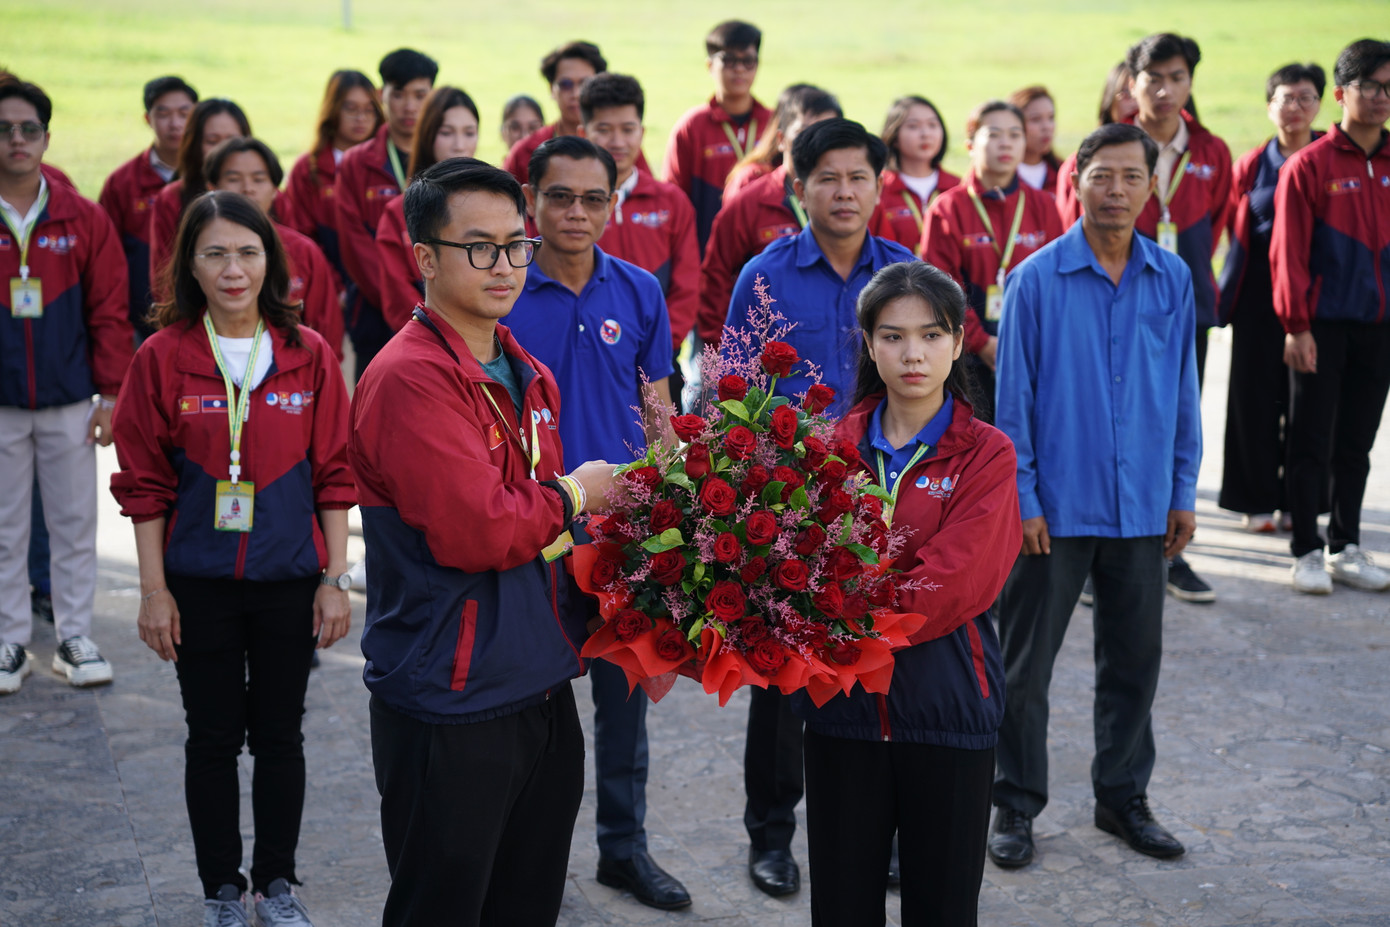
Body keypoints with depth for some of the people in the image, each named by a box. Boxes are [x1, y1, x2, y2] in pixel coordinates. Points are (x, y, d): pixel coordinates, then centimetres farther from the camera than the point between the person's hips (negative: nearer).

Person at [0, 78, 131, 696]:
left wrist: (111, 393, -1)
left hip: (69, 402, 1)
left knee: (75, 525, 8)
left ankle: (74, 638, 20)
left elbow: (110, 313, 2)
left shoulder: (84, 220, 1)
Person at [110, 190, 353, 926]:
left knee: (279, 735, 11)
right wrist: (153, 589, -4)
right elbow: (144, 484, -2)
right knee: (214, 738, 9)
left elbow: (333, 475, 1)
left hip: (289, 581, 1)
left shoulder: (309, 355, -2)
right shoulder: (162, 358, -5)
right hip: (200, 582, -1)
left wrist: (334, 579, -1)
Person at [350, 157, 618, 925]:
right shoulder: (410, 378, -18)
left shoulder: (529, 379, 12)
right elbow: (476, 532, -25)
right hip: (450, 710, -8)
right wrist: (573, 495, -9)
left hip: (540, 692, 8)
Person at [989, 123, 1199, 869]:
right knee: (1026, 664, 4)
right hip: (1055, 507, -3)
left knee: (1134, 659, 13)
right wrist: (1021, 498, -9)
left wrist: (1183, 491, 8)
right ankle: (1017, 805, 18)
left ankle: (1123, 796, 28)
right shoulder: (1037, 279, -7)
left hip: (1142, 507, 4)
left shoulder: (1172, 279, 3)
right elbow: (1013, 395, -6)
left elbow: (1183, 389, 9)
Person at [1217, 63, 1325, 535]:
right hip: (1259, 297, 1)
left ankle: (1298, 499, 11)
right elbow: (1234, 226, 13)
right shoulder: (1251, 164, 7)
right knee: (1255, 397, 1)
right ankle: (1256, 501, 10)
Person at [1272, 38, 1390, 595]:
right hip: (1324, 328, -4)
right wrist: (1296, 325, -12)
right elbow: (1288, 252, -8)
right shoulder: (1310, 165, -6)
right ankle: (1307, 551, 8)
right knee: (1312, 444, 1)